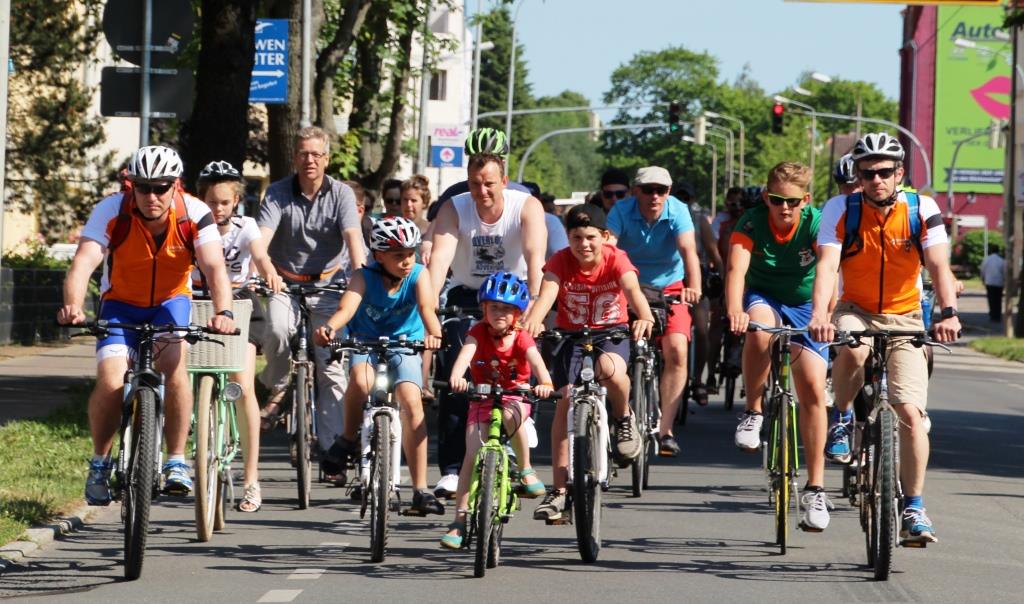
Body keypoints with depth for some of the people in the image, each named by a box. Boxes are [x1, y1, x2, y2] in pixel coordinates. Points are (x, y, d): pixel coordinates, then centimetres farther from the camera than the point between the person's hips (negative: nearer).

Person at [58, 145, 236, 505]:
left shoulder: (194, 215, -21)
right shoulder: (111, 212, -23)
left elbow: (214, 267, -32)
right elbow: (84, 262, -34)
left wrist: (223, 312, -51)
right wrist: (73, 306, -54)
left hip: (172, 301, 0)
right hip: (121, 303, 0)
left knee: (173, 360, -29)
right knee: (111, 381, -20)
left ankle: (176, 462, -18)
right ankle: (100, 462, 6)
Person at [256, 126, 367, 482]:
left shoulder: (341, 195, -5)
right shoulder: (278, 194, -5)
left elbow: (353, 236, -19)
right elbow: (262, 235, -19)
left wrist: (361, 275, -36)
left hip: (327, 285, 0)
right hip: (286, 284, 0)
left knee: (331, 366, -5)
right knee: (278, 331, -32)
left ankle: (332, 448, 1)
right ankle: (278, 390, -3)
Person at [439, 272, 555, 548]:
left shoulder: (520, 337, -11)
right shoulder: (479, 332, -10)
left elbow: (535, 360, -28)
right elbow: (467, 352, -29)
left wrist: (545, 383, -50)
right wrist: (456, 376, -51)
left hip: (514, 397, -1)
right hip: (482, 399, 1)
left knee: (510, 415, -38)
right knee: (472, 454, -11)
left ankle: (526, 470, -17)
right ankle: (460, 519, -7)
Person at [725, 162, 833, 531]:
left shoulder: (817, 223, -19)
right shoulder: (751, 224, -18)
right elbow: (737, 269, -32)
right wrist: (734, 311, -52)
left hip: (805, 307, 1)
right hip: (763, 299, -1)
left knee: (813, 388, -14)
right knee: (760, 328, -38)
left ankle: (815, 488, -5)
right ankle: (753, 414, -18)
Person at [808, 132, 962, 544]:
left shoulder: (922, 210, -11)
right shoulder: (841, 210, -12)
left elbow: (939, 266, -21)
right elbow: (827, 266, -24)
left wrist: (949, 314, -39)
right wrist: (819, 315, -42)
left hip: (904, 318, 0)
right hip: (856, 312, 0)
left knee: (911, 411, -13)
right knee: (851, 351, -37)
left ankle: (914, 508, -1)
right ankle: (841, 418, -7)